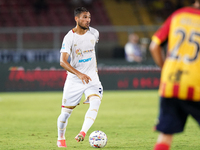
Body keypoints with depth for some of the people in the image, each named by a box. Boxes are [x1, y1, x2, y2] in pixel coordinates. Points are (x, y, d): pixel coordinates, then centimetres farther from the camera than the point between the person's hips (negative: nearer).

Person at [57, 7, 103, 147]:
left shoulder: (94, 33, 0)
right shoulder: (69, 37, -15)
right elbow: (63, 61, -24)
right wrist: (79, 74, -36)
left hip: (91, 77, 3)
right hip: (74, 79, -3)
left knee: (95, 102, -25)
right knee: (66, 111, 4)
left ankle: (83, 133, -34)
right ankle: (61, 138, 28)